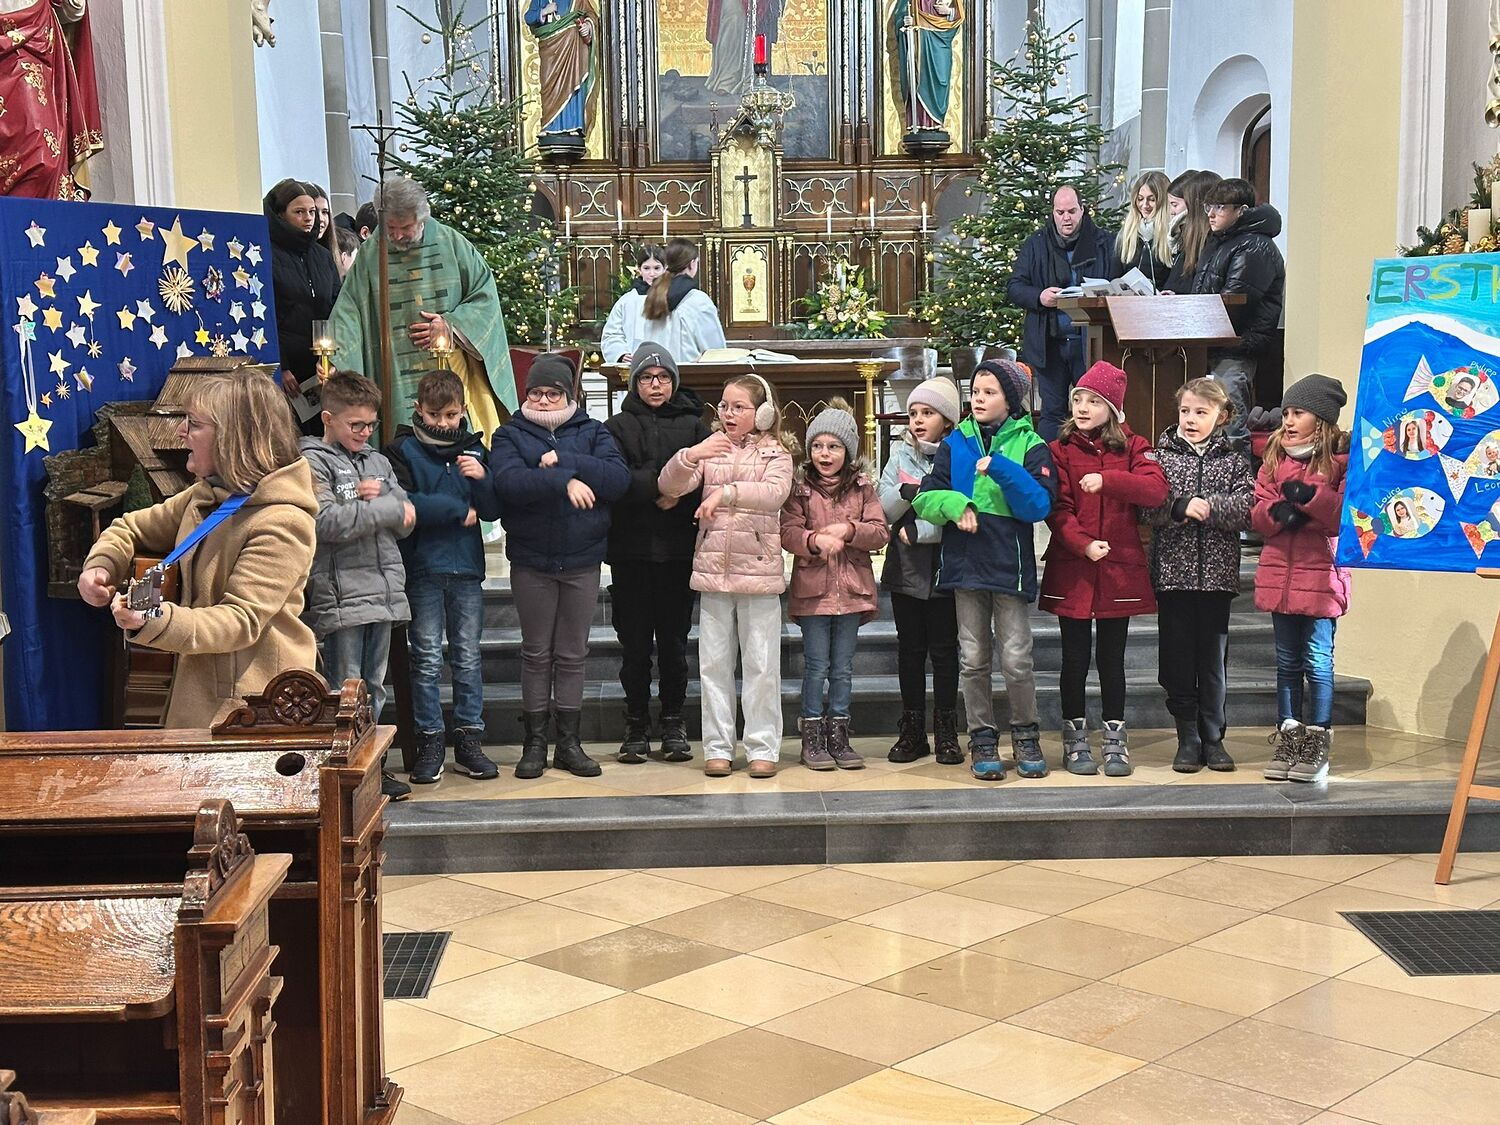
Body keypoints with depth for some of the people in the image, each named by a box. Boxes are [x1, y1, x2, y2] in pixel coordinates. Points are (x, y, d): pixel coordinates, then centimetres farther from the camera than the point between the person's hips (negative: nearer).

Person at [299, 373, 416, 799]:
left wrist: (381, 497, -9)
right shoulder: (312, 462, -4)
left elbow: (407, 520, 11)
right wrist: (388, 508, -12)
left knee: (374, 688, 13)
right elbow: (328, 522, -18)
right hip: (340, 597, -7)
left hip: (383, 591, 7)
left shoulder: (378, 461, 17)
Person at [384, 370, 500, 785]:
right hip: (422, 568, -3)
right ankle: (429, 742, 7)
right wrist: (459, 509, -9)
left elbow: (493, 510, 5)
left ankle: (468, 739, 12)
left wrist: (483, 478, -14)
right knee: (427, 660, 0)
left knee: (468, 657, 6)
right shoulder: (402, 450, 0)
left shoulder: (474, 449, 10)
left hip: (467, 567, 3)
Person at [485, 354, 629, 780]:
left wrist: (565, 460, -16)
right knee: (536, 654, 6)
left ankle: (569, 742, 16)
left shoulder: (592, 433, 6)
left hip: (582, 561, 1)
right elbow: (507, 481, -17)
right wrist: (564, 480, -25)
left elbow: (619, 478, -11)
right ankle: (535, 742, 14)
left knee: (572, 655, 8)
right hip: (531, 563, -1)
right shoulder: (510, 435, 3)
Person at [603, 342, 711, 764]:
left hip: (678, 549, 0)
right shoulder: (617, 428, 7)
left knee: (674, 638, 5)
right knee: (634, 641, 4)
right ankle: (636, 725, 12)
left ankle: (674, 722, 15)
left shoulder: (693, 426, 9)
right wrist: (660, 484, -16)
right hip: (631, 549, 0)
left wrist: (678, 496, -17)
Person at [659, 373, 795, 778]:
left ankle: (762, 748, 8)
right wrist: (690, 456, -20)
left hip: (759, 568, -3)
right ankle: (718, 748, 13)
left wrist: (727, 491, -30)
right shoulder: (709, 448, 9)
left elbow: (775, 493, -18)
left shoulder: (775, 453, 2)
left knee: (762, 664, 1)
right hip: (713, 566, 3)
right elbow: (669, 486, -2)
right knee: (714, 663, 6)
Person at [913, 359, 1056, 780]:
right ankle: (982, 739, 17)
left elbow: (1040, 505, -10)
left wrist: (1002, 470, -19)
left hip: (1010, 565, -3)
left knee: (1016, 659, -2)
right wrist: (954, 503, -16)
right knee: (973, 659, 7)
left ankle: (1026, 736, 15)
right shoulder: (955, 444, 8)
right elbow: (925, 497, 4)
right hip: (965, 564, 3)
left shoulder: (1029, 446, 0)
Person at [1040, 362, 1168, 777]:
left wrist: (1107, 480, -23)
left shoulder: (1133, 447, 5)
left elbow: (1156, 490, -12)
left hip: (1120, 569, 1)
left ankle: (1115, 741, 17)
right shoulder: (1060, 449, 2)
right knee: (1075, 659, 6)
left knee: (1112, 659, 8)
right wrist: (1083, 544, -21)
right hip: (1071, 569, -1)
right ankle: (1075, 739, 17)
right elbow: (1057, 508, -7)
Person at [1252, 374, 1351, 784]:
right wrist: (1277, 511, -13)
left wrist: (1311, 496, -22)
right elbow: (1257, 515, 7)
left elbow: (1347, 516, -11)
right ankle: (1288, 740, 17)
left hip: (1321, 574, -5)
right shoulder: (1274, 458, 11)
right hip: (1279, 573, 5)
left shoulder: (1343, 459, -4)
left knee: (1317, 662, -2)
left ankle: (1317, 744, 6)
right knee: (1287, 662, 11)